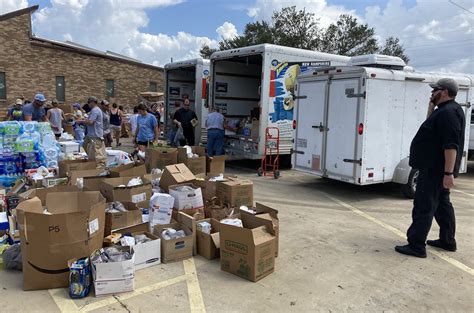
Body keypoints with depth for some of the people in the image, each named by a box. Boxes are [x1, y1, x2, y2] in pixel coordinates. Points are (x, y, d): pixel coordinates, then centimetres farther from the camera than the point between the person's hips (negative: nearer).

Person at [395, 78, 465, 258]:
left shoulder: (449, 112, -19)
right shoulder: (444, 110, 13)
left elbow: (451, 145, -26)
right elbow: (431, 129, 27)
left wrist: (448, 173, -29)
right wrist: (431, 107, 14)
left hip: (435, 169, -11)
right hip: (437, 168, 11)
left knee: (424, 206, -8)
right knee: (442, 203, 18)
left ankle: (416, 246, -5)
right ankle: (447, 241, 29)